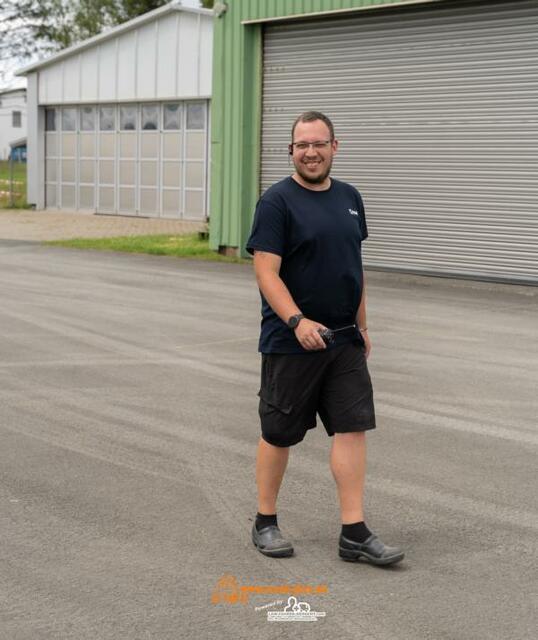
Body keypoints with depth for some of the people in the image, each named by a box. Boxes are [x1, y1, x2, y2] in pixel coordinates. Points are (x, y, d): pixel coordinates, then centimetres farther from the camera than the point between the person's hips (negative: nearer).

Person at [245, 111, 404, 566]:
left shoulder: (349, 198, 11)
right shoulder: (277, 202, -10)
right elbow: (267, 272, -16)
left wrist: (361, 325, 16)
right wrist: (297, 321, -28)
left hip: (344, 341, 6)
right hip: (292, 342, -5)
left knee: (353, 427, -1)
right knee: (279, 434, 6)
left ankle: (355, 533, 3)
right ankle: (265, 524, 22)